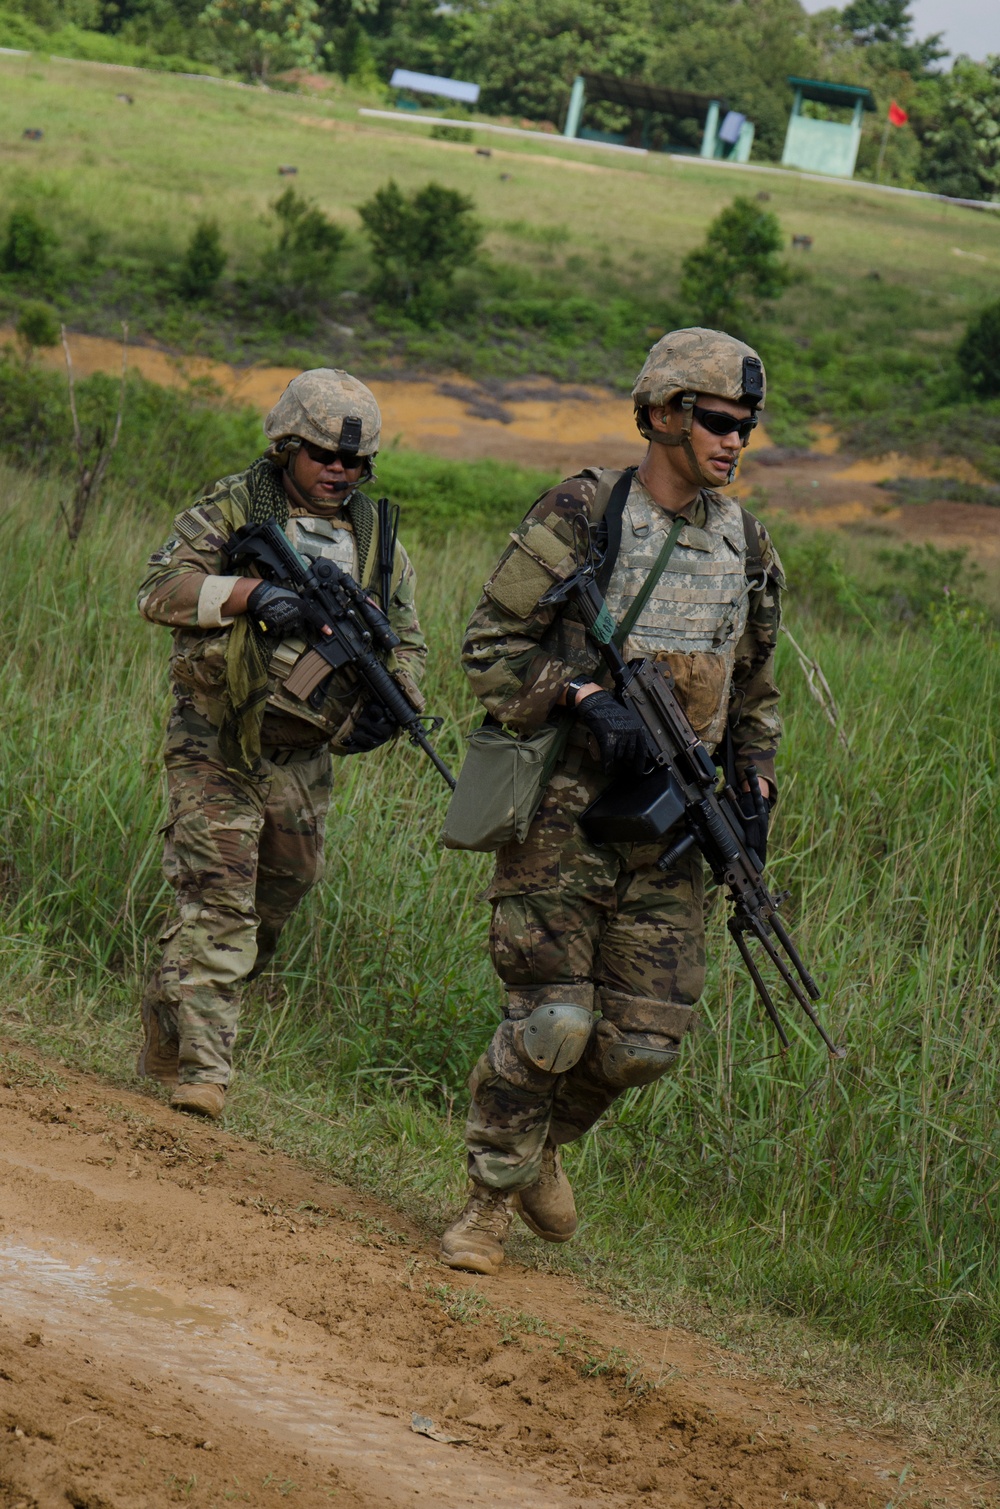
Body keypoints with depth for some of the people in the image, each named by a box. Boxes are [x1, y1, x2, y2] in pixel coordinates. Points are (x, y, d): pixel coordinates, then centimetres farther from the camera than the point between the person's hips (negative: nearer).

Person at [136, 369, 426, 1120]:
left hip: (304, 759, 5)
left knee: (271, 910, 14)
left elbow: (407, 641, 15)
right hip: (216, 747, -5)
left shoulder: (377, 540, 9)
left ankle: (168, 1034, 32)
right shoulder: (230, 510, -5)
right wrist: (252, 592, -29)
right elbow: (161, 589, -16)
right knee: (218, 899, -15)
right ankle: (201, 1069, -18)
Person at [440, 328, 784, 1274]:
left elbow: (753, 686, 23)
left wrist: (754, 782, 9)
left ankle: (543, 1140, 30)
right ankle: (488, 1202, 8)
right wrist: (586, 698, -19)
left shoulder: (744, 545, 10)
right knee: (550, 1022, -8)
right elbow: (491, 647, -6)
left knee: (646, 1037, 2)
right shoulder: (580, 519, -7)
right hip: (567, 806, -5)